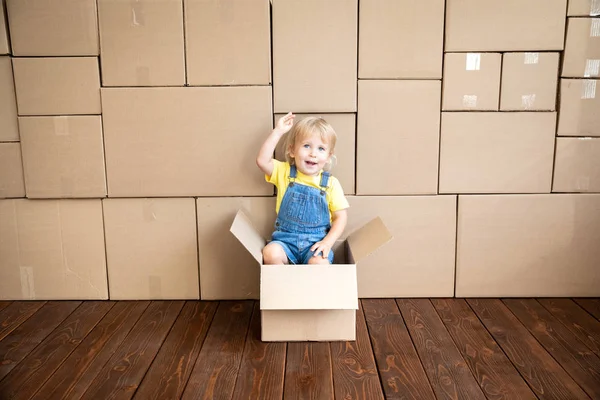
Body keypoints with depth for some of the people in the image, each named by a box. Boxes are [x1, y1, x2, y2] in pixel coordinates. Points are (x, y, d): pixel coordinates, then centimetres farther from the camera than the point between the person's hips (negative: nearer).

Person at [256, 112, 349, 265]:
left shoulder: (331, 183, 0)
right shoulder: (284, 172, 3)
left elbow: (340, 217, 1)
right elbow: (262, 161, -14)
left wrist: (328, 242, -14)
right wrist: (278, 132, -14)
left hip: (316, 242, -1)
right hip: (285, 239, 1)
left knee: (319, 263, -30)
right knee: (270, 253, -28)